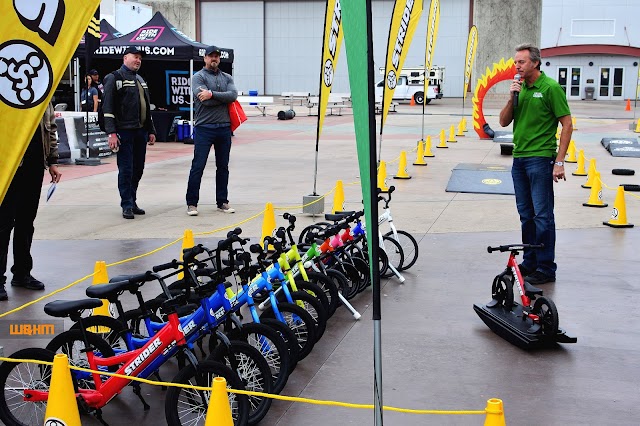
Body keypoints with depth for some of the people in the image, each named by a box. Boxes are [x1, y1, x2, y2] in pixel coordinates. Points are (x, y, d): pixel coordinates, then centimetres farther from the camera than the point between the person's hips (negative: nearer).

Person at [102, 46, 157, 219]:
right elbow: (108, 107, -11)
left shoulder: (140, 80, 21)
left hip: (141, 132, 7)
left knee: (138, 168, 8)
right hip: (124, 132, -7)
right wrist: (111, 133, -18)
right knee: (126, 169, -5)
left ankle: (132, 201, 19)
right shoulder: (114, 78, -3)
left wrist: (151, 131, 19)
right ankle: (127, 205, 2)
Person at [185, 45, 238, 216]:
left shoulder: (227, 78, 13)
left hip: (224, 128, 5)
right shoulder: (198, 77, 0)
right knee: (198, 166, -5)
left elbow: (233, 95, -7)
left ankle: (222, 202, 18)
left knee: (223, 167, 10)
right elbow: (204, 100, -15)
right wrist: (223, 98, -5)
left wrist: (212, 94, -16)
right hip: (204, 127, -5)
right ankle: (192, 203, 2)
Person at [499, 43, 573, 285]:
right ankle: (530, 263, 22)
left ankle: (546, 269, 0)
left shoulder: (551, 88, -8)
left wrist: (559, 162, -15)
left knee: (542, 215, -6)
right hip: (519, 158, 7)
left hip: (540, 159, -7)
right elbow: (504, 122, 11)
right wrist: (512, 98, -7)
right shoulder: (520, 88, 13)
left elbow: (567, 125, -10)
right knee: (526, 215, 13)